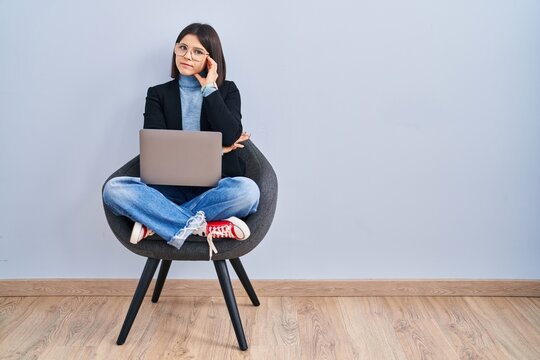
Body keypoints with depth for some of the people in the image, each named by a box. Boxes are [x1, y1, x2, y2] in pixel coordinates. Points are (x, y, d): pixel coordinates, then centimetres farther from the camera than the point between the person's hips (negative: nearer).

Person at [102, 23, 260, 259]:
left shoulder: (227, 90, 8)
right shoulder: (158, 94, 9)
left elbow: (231, 137, -12)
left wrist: (209, 89, -6)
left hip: (214, 188, -1)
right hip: (170, 188, 1)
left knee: (247, 190, -35)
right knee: (114, 189, -26)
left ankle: (155, 223, -25)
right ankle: (202, 227, -30)